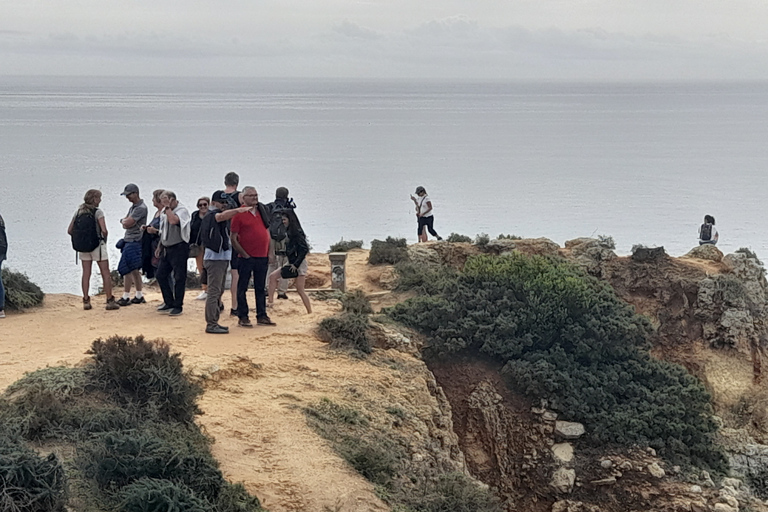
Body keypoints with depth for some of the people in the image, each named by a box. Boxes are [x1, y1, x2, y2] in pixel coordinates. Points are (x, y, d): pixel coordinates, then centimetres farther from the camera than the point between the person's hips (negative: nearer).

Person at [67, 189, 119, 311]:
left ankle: (86, 301, 10)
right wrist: (104, 239, -1)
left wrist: (79, 239, 13)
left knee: (86, 274, 10)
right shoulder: (97, 212, -11)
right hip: (97, 245, -5)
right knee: (105, 273, 2)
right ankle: (110, 301, 2)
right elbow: (104, 230, -20)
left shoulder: (78, 212, 4)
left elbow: (69, 230, 4)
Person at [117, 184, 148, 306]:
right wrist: (125, 221, -7)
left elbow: (126, 223, -20)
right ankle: (139, 296, 18)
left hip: (134, 242, -10)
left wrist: (124, 221, 1)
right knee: (134, 269, 12)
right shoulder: (133, 206, 16)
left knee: (126, 268, -9)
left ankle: (126, 297, -6)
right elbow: (124, 222, 15)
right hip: (129, 240, 10)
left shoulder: (141, 208, -16)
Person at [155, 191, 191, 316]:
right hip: (166, 248, 9)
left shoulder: (182, 210, -12)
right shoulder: (165, 211, 13)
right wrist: (160, 246, 20)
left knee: (179, 277, -4)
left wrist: (168, 207, -21)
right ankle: (169, 303, 19)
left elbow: (173, 220, -33)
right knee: (161, 275, 9)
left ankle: (178, 306, 3)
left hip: (179, 248, -9)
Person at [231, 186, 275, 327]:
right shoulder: (239, 214, -7)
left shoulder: (262, 211, 11)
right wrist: (244, 254, -10)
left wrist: (269, 253, 11)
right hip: (246, 258, -6)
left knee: (260, 288, 11)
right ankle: (243, 317, 6)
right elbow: (233, 239, -8)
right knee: (242, 288, 1)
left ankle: (262, 316, 17)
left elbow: (268, 232, 17)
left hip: (262, 257, 6)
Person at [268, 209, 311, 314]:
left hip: (300, 264, -9)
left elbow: (304, 249, -21)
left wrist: (296, 264, -20)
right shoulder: (289, 232, 11)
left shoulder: (297, 232, -16)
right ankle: (270, 301, 0)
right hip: (291, 263, 9)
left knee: (300, 289, -7)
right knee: (273, 276, 1)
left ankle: (310, 312, -1)